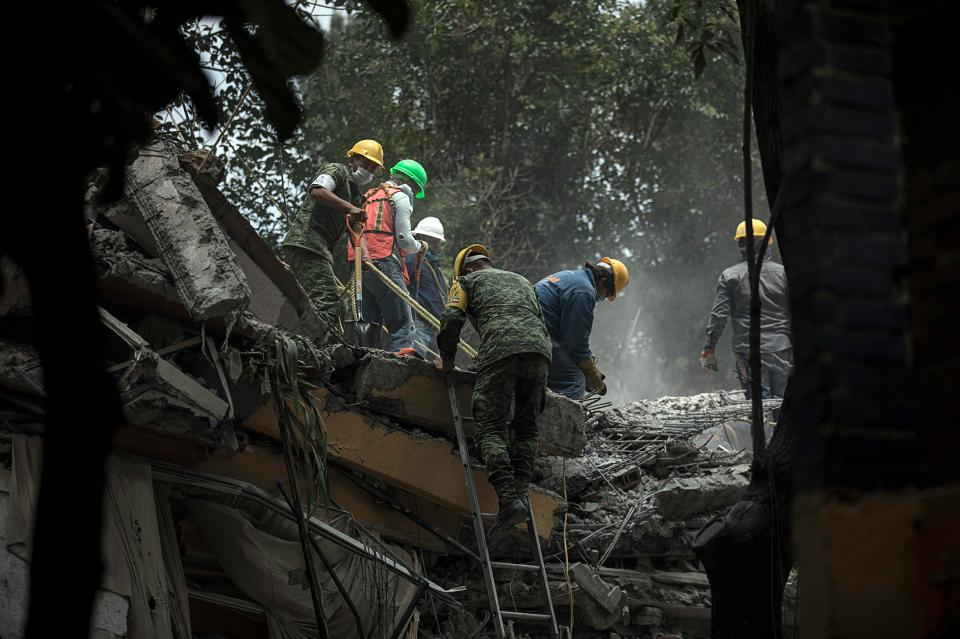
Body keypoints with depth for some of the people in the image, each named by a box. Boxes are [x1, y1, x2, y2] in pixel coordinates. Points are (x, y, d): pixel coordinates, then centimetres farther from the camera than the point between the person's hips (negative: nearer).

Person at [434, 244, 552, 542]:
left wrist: (446, 361, 21)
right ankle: (521, 492, -3)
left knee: (490, 430, -7)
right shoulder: (521, 281, 38)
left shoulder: (467, 281, 23)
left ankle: (508, 498, -24)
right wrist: (540, 382, 43)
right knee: (526, 429, 14)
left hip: (500, 348, -5)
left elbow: (451, 321, 8)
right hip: (540, 349, 5)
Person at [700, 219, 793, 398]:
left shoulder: (730, 276, -1)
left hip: (748, 351, -1)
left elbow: (718, 315, -4)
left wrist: (709, 349, 1)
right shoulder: (782, 272, 4)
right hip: (781, 349, 1)